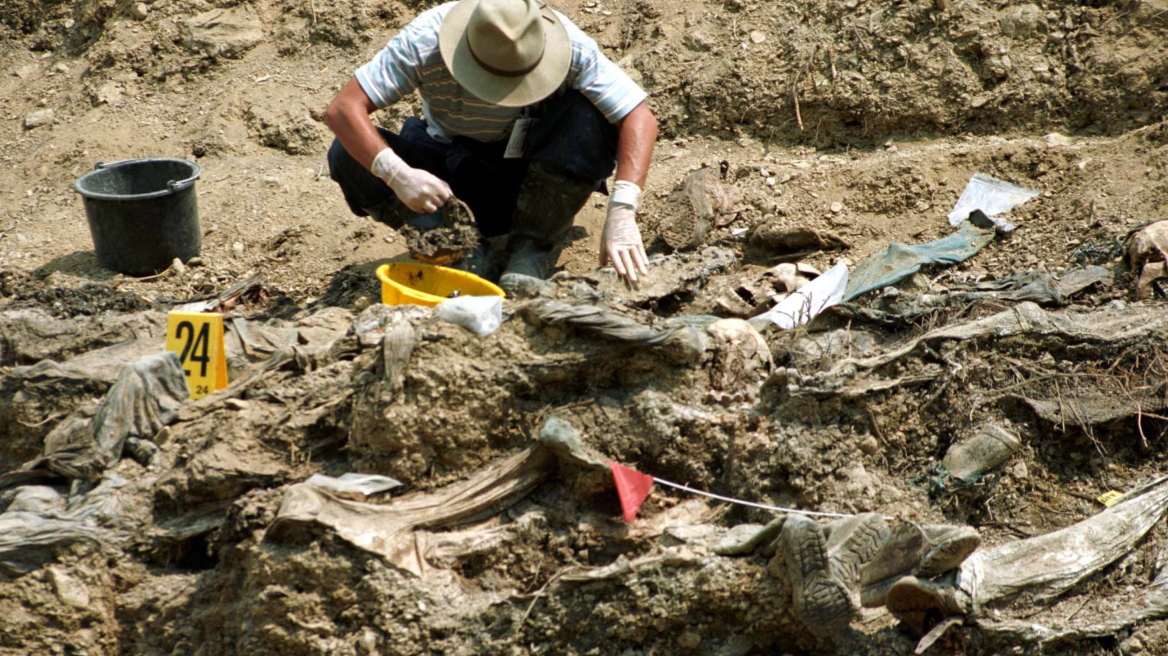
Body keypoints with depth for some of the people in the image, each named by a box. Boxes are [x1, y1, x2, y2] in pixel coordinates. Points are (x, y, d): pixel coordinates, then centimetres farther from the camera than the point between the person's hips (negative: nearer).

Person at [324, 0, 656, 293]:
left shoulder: (570, 46, -26)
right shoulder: (426, 39, -27)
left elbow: (640, 118, -28)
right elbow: (342, 109, -30)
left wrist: (622, 213, -40)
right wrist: (396, 174, -46)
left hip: (532, 177, 0)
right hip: (450, 169, 0)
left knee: (589, 114, -31)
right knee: (348, 157, -26)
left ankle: (534, 246, -15)